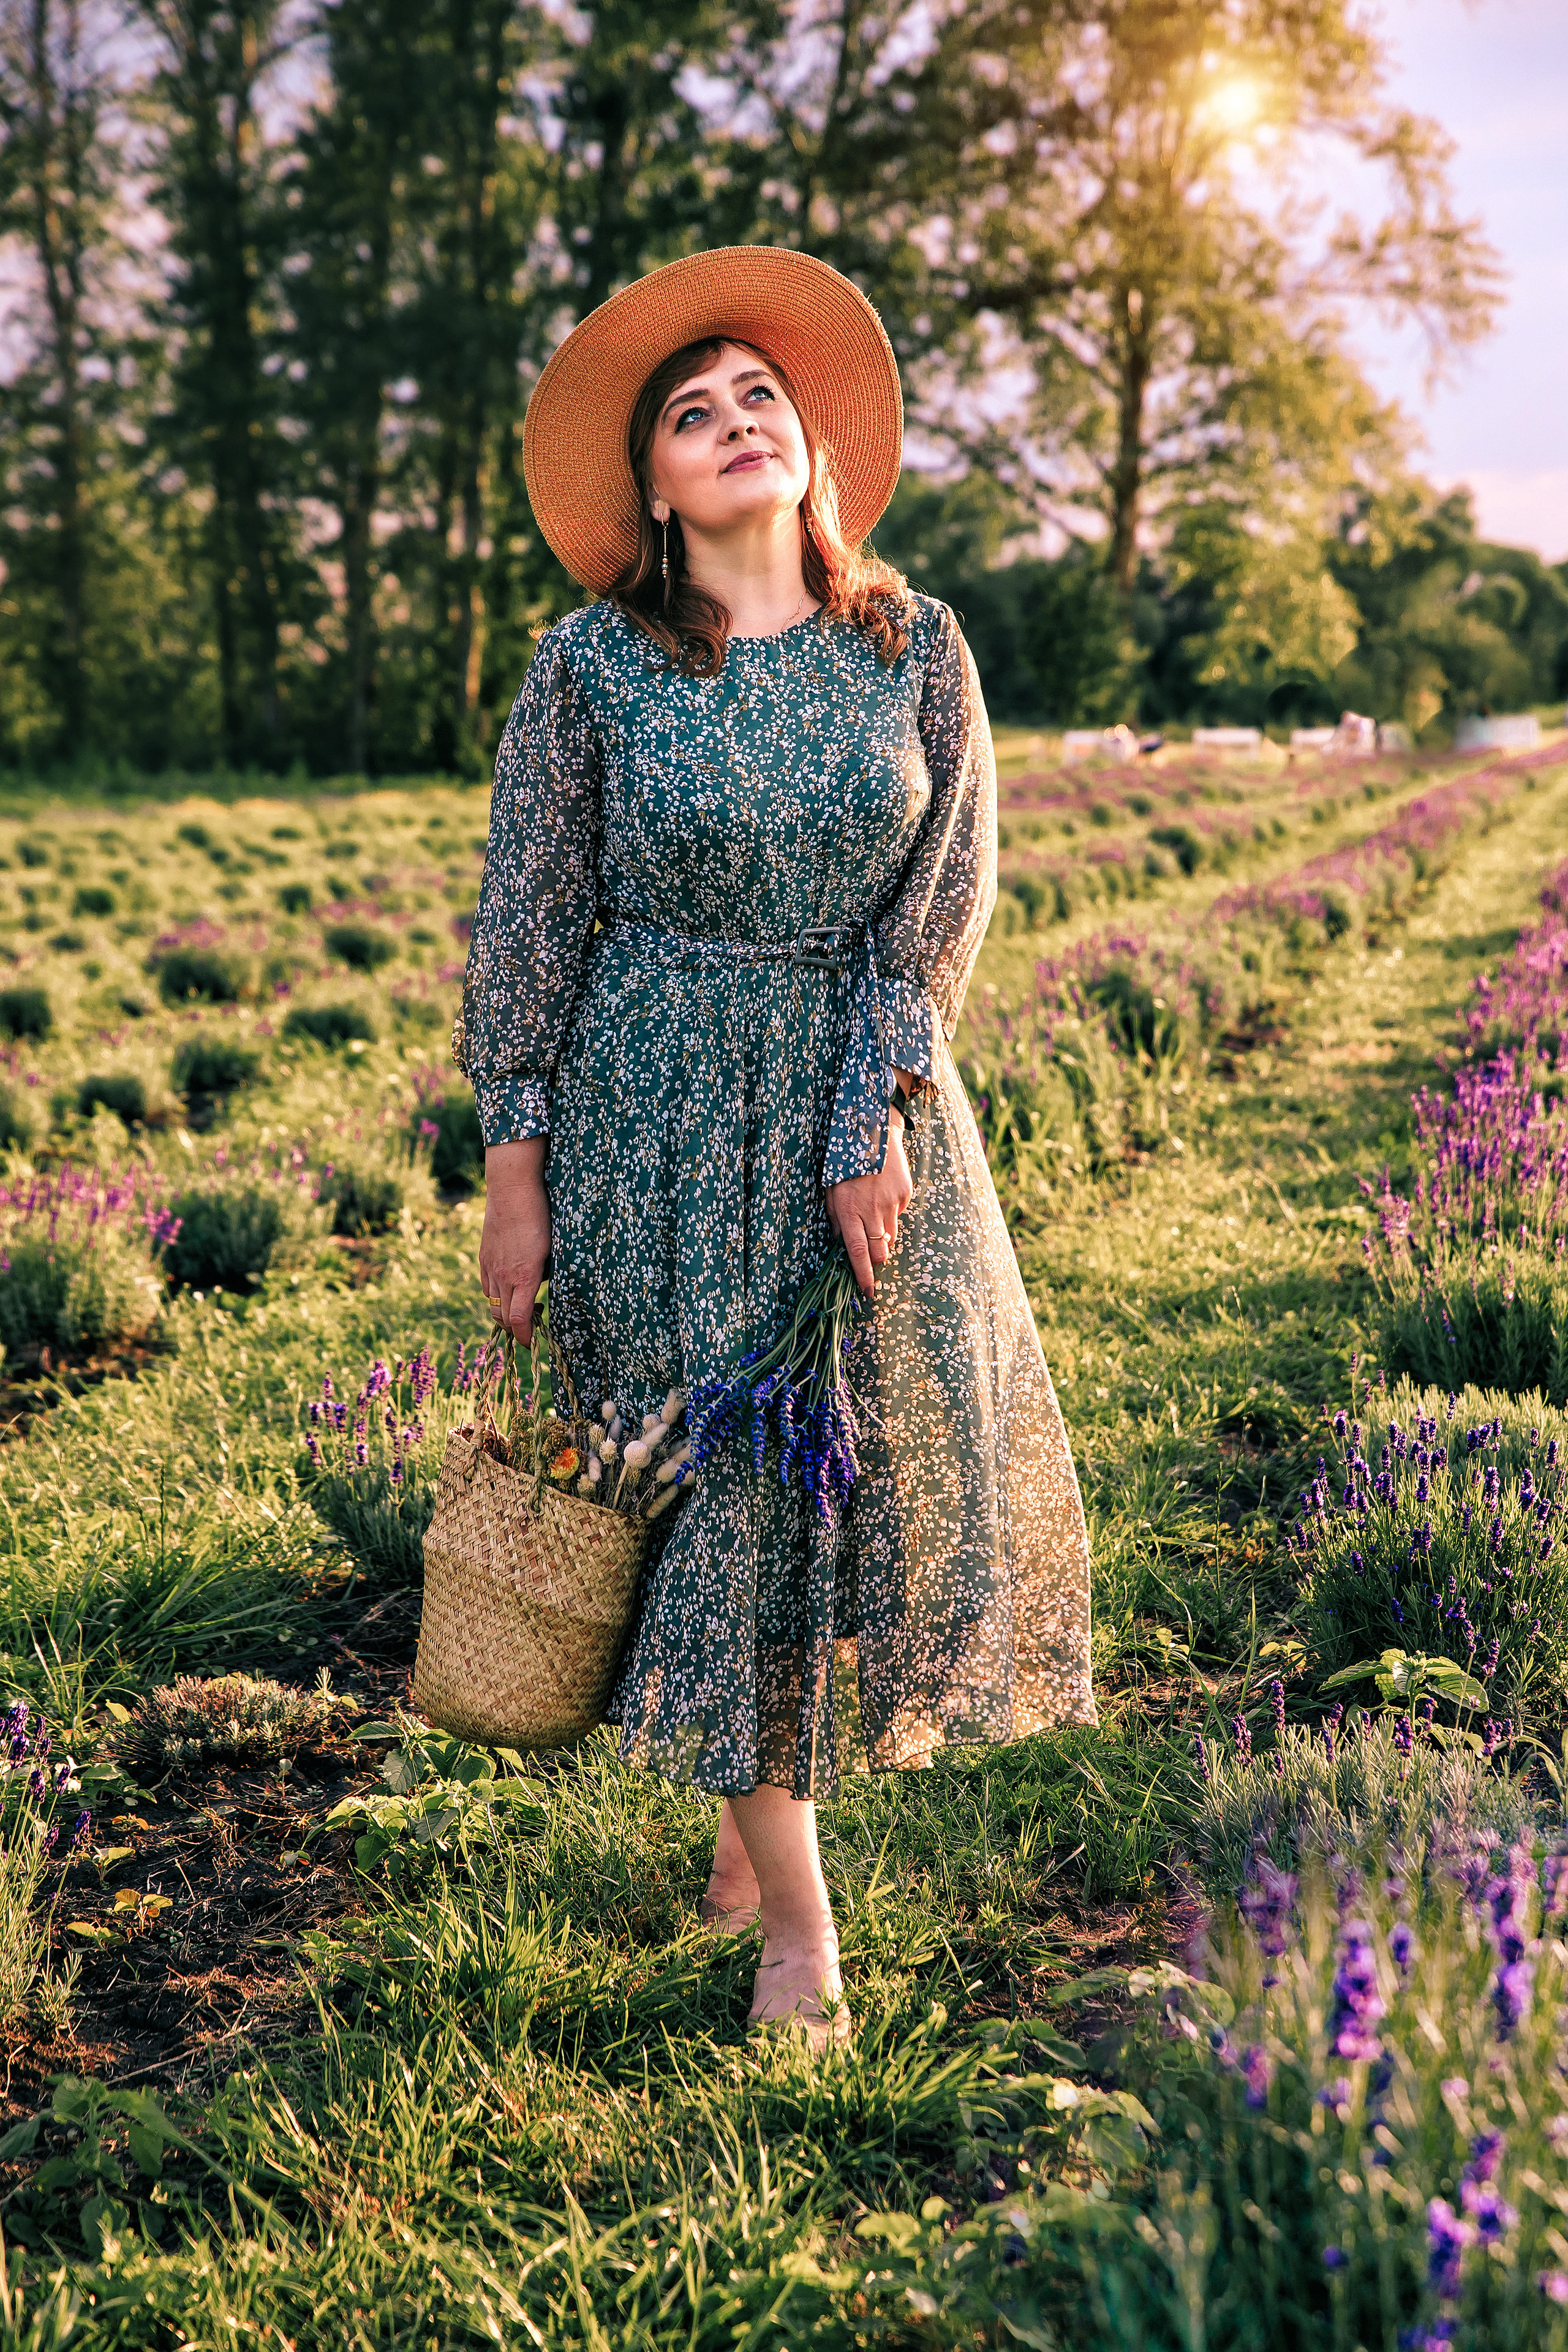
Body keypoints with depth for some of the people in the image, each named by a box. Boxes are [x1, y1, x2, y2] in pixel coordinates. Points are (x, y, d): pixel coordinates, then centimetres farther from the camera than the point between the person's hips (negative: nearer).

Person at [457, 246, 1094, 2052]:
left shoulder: (915, 650, 1)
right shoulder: (593, 665, -4)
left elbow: (943, 899, -3)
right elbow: (528, 922, -3)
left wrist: (869, 1130, -11)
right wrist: (514, 1171, -6)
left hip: (872, 1101, 3)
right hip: (657, 1109, -2)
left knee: (901, 1450, 7)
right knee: (724, 1475, 0)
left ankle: (764, 1792, 31)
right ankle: (791, 1909, 11)